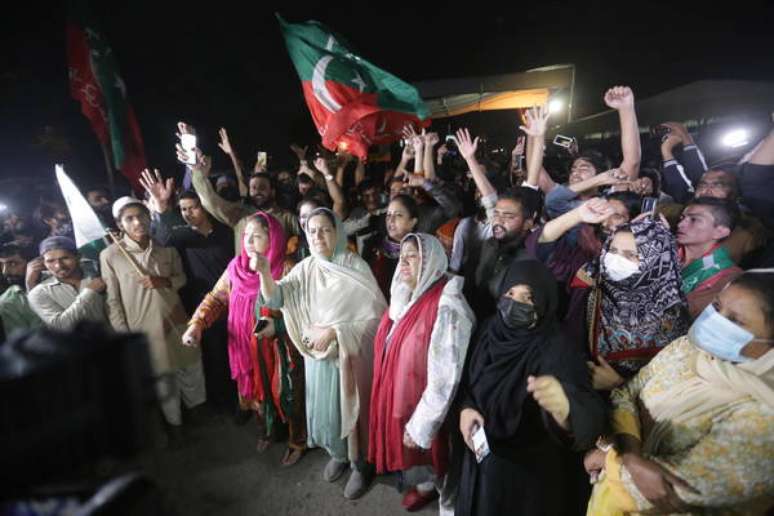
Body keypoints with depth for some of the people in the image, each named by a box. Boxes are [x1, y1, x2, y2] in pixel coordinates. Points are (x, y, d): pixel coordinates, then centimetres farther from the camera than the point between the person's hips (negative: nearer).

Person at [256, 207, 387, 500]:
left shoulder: (356, 267, -14)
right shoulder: (306, 269, -3)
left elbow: (375, 317, -16)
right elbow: (275, 298, -14)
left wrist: (334, 332, -21)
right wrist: (264, 272, -33)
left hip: (350, 355, -4)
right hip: (318, 355, 4)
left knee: (350, 408, 11)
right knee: (324, 407, 18)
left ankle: (360, 465, 37)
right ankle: (338, 454, 47)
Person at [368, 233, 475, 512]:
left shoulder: (446, 309, -26)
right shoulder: (405, 296, 0)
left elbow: (444, 379, -25)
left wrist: (420, 426, -19)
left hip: (422, 409, -7)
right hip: (398, 396, 7)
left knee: (423, 446, 15)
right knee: (408, 449, 24)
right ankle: (423, 484, 52)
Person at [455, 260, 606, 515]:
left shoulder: (556, 352, -26)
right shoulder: (490, 329, -10)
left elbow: (590, 420, -41)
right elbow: (467, 378, 6)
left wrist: (562, 406, -62)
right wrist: (465, 408, -11)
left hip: (529, 472, -4)